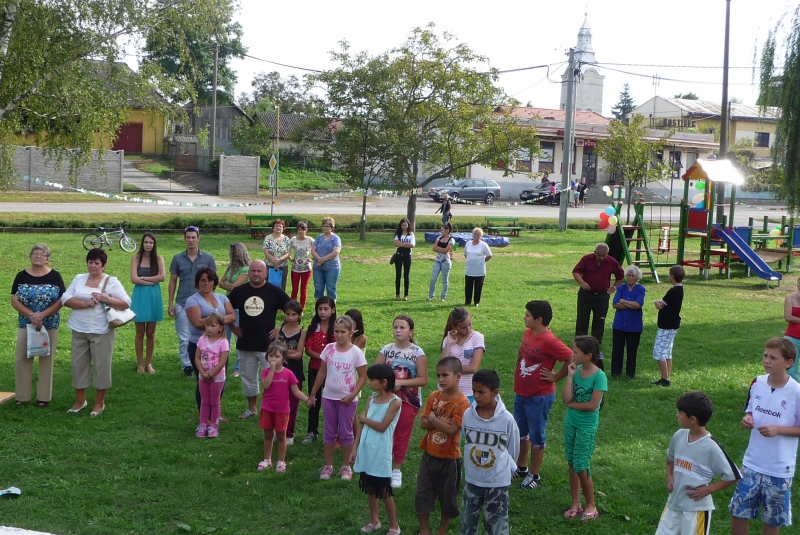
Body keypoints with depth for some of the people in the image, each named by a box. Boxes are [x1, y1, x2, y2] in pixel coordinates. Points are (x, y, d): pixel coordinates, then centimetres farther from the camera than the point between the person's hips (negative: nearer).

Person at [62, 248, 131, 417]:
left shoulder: (111, 282, 1)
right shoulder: (79, 279, 11)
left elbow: (126, 303, -6)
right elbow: (65, 299, -1)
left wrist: (107, 299, -21)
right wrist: (86, 303, -15)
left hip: (102, 332, -3)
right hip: (79, 331, 4)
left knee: (101, 365, 1)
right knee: (78, 364, 8)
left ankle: (99, 402, 15)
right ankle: (80, 401, 22)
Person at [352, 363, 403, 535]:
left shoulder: (394, 402, -14)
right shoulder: (371, 399, 5)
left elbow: (382, 426, -19)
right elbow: (362, 425, 8)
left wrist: (364, 418, -7)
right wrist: (355, 447, 7)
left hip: (381, 453, -6)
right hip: (366, 450, 6)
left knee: (384, 490, 2)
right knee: (370, 488, 15)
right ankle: (374, 520, 30)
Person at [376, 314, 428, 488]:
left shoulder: (417, 353, -8)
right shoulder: (387, 349, 1)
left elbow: (423, 380, -13)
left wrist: (400, 382, -20)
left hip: (409, 400, -2)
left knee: (402, 435, 7)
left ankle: (397, 470, 20)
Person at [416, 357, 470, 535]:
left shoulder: (462, 403, -17)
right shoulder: (434, 396, 0)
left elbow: (452, 430, -24)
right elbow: (423, 422, -4)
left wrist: (433, 419, -13)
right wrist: (443, 423, -18)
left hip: (449, 458, -5)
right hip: (429, 454, 5)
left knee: (447, 498, 11)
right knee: (422, 495, 9)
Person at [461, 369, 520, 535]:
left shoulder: (506, 419, -17)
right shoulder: (468, 414, -8)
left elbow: (512, 450, -2)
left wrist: (507, 469, 6)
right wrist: (470, 468, 12)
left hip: (498, 483, -3)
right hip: (472, 480, 3)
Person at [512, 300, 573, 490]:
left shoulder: (549, 341, -24)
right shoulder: (528, 333, 2)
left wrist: (555, 377, -15)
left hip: (539, 398, -8)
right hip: (521, 394, 8)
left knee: (536, 437, 6)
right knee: (521, 433, 20)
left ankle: (534, 475, 21)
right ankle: (521, 468, 38)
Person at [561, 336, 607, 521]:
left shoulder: (599, 376, -17)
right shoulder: (576, 370, -1)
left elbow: (592, 405, -21)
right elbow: (566, 398, -10)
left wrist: (572, 404, -10)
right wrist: (570, 375, -13)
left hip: (587, 426, -6)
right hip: (570, 422, 6)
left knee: (581, 467, -2)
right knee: (572, 464, 12)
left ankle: (590, 505, 15)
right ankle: (576, 504, 23)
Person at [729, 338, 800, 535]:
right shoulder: (757, 383, -1)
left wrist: (778, 429, -21)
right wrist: (747, 419, -8)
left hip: (780, 469, -4)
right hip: (751, 464, 4)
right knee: (738, 512, 7)